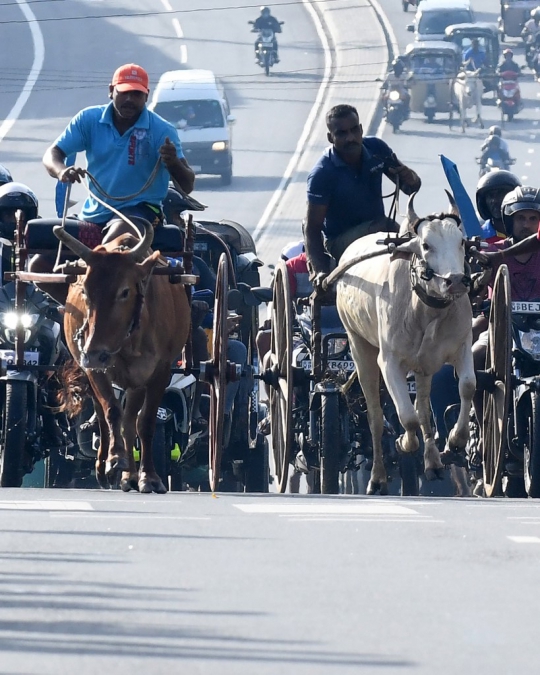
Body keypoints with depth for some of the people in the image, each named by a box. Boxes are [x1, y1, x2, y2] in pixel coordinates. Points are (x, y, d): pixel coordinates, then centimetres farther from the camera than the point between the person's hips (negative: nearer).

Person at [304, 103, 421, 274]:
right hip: (339, 240, -5)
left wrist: (410, 180, -19)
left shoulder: (376, 149, -5)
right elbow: (312, 228, -18)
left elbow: (411, 187, 8)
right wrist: (320, 271, -33)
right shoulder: (322, 174, -19)